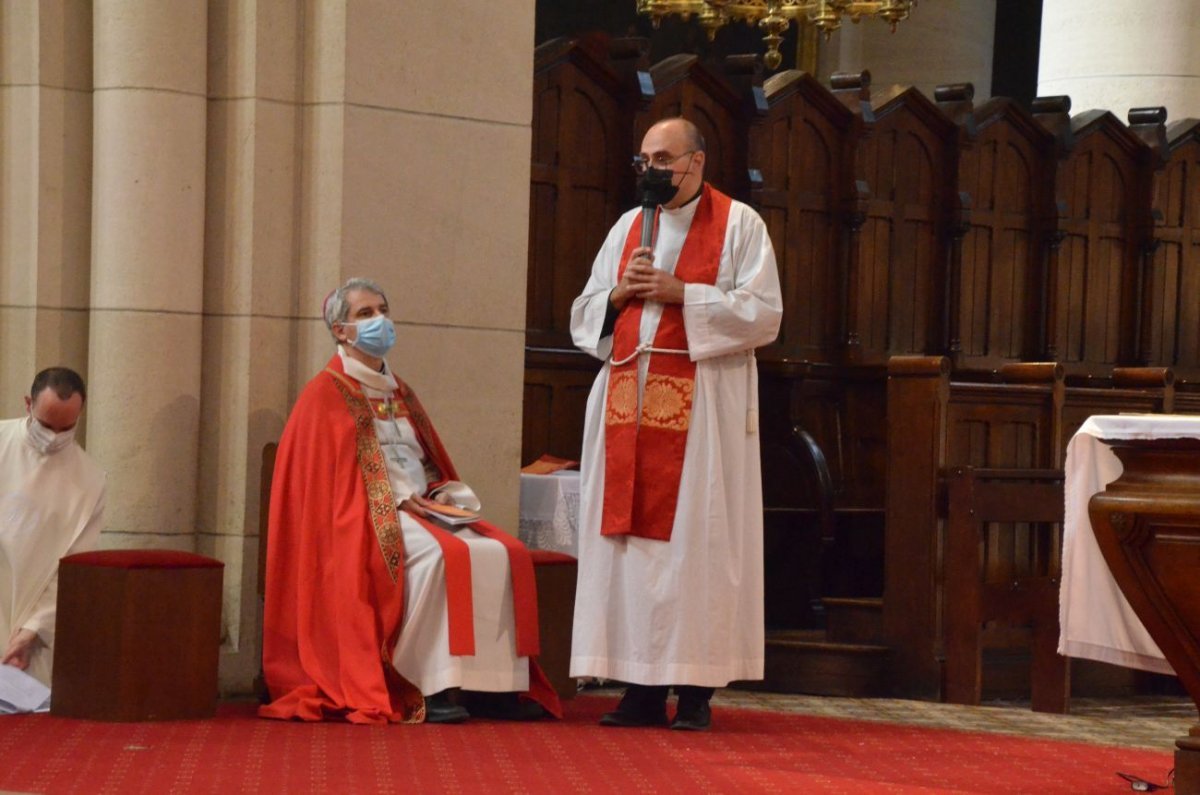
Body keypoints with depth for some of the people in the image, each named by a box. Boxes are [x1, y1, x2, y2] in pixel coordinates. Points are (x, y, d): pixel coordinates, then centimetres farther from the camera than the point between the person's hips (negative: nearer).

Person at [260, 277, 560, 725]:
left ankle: (491, 685, -21)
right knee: (435, 554, -37)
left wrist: (443, 493, 1)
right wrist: (399, 499, -17)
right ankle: (428, 688, -35)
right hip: (367, 518, -7)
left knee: (503, 554, -17)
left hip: (421, 509, 7)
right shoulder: (326, 396, 2)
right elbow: (329, 476, -8)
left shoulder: (399, 393, 24)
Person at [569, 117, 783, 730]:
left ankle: (695, 688, -4)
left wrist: (683, 294, -13)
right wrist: (620, 293, -3)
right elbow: (585, 314, 18)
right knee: (629, 531, 0)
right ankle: (642, 688, 2)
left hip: (703, 405, -5)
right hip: (628, 398, 5)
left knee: (695, 537, -7)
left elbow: (764, 313, -6)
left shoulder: (738, 225, 3)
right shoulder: (628, 227, 18)